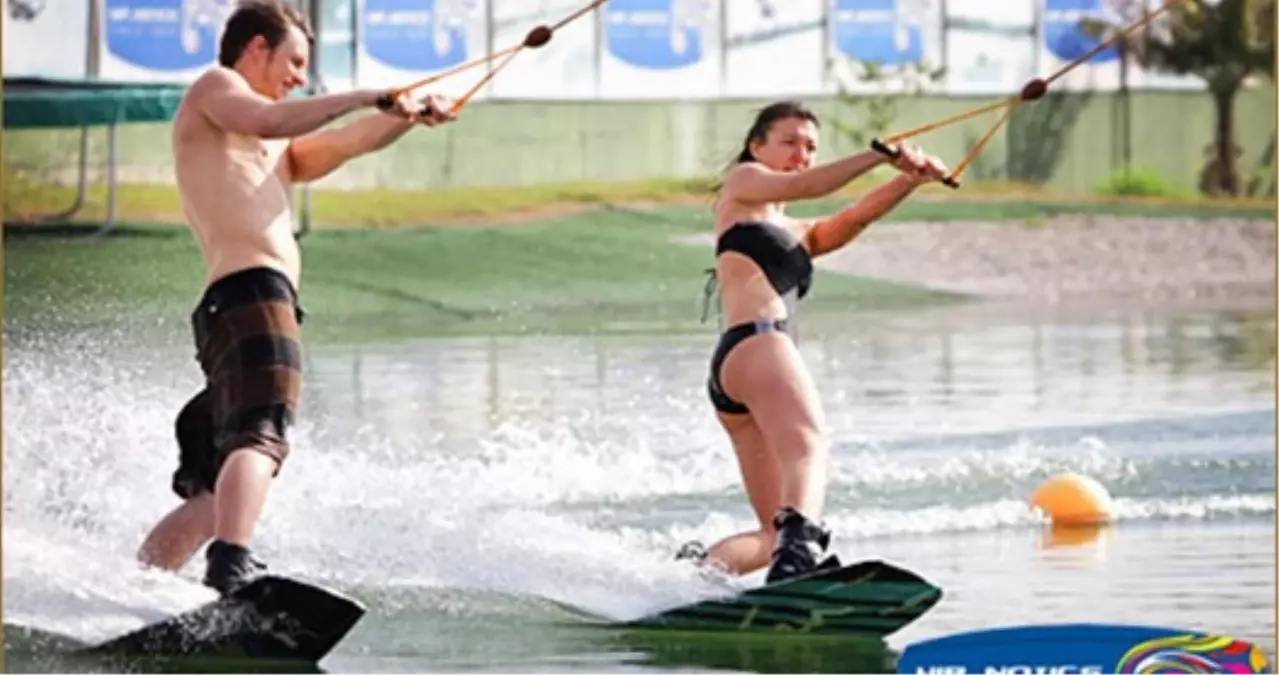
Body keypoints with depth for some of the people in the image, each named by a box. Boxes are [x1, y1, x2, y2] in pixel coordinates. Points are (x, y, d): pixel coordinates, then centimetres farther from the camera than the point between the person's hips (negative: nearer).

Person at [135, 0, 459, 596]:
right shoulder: (214, 87, 10)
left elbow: (348, 143, 31)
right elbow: (270, 121, -9)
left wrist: (408, 116, 15)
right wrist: (367, 96, -7)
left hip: (244, 310, 10)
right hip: (250, 294, -10)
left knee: (213, 494, 8)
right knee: (260, 440, -30)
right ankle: (231, 568, -49)